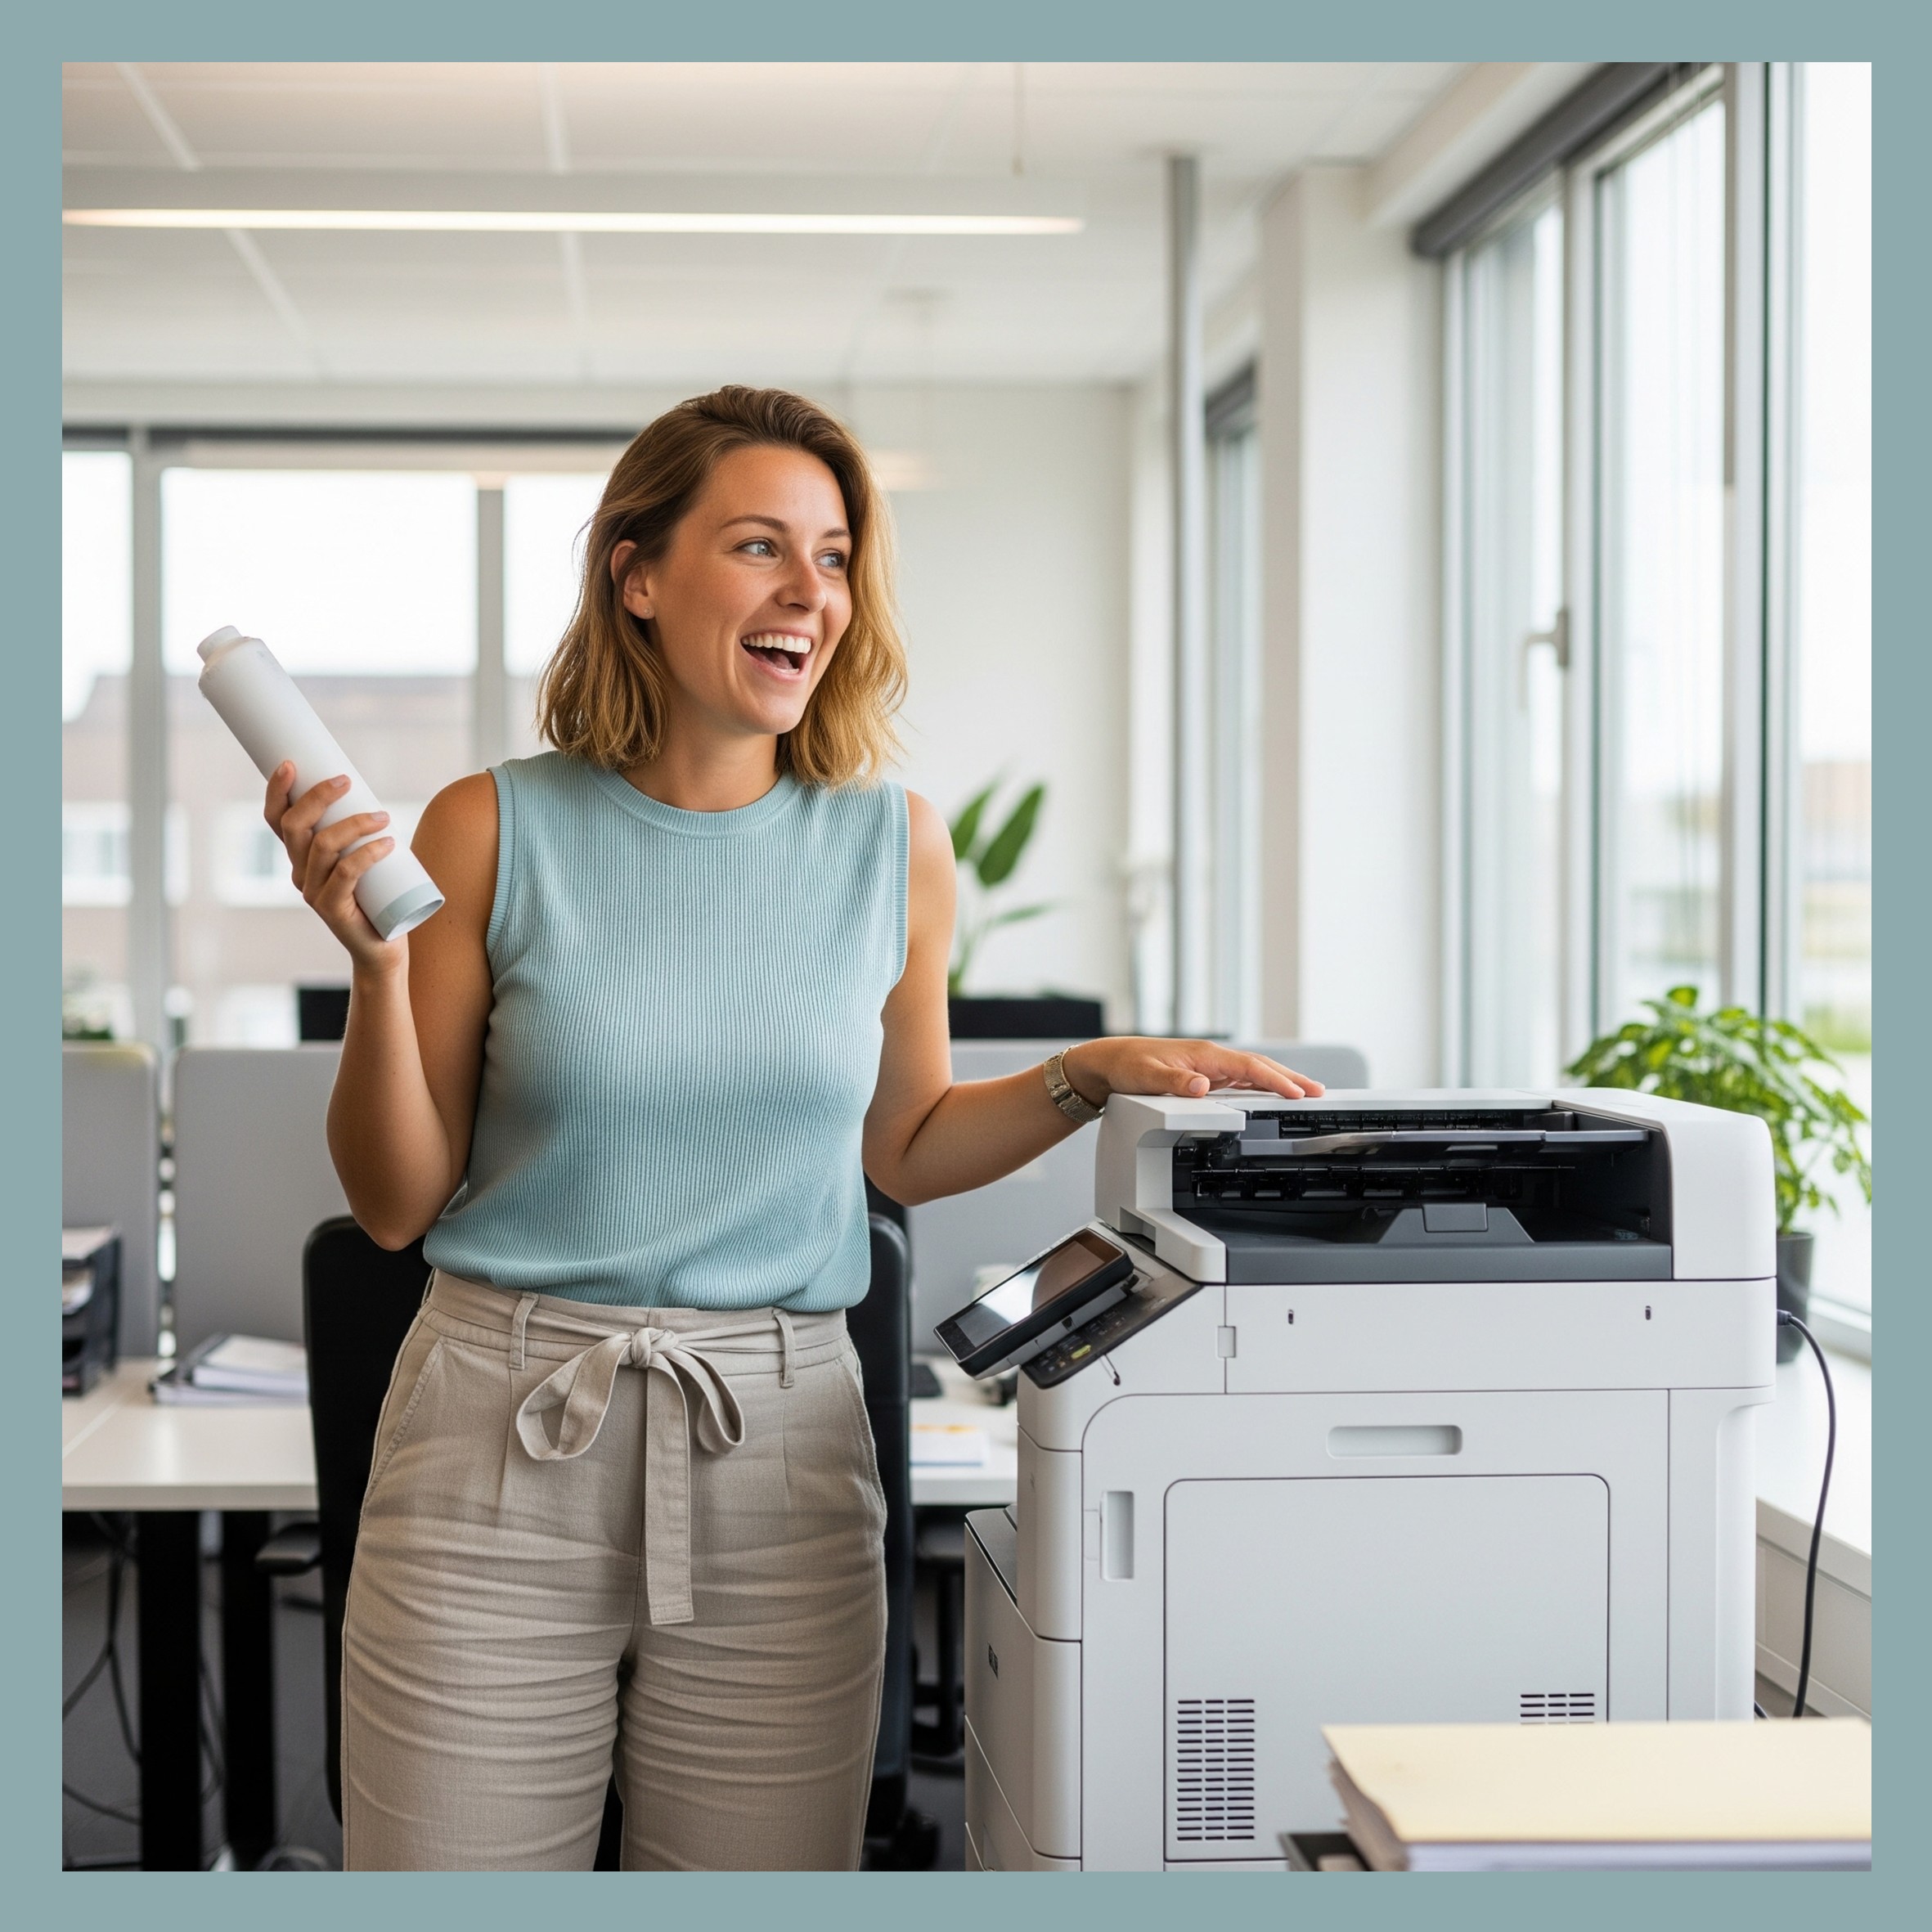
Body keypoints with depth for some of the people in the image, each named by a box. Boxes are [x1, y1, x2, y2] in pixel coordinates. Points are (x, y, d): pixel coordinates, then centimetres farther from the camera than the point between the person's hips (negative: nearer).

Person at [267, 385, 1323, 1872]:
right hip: (504, 1435, -1)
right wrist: (375, 960, -13)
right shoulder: (496, 832, -3)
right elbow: (396, 1203, 0)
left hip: (780, 1450, 2)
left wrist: (1093, 1076, 4)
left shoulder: (894, 845, 4)